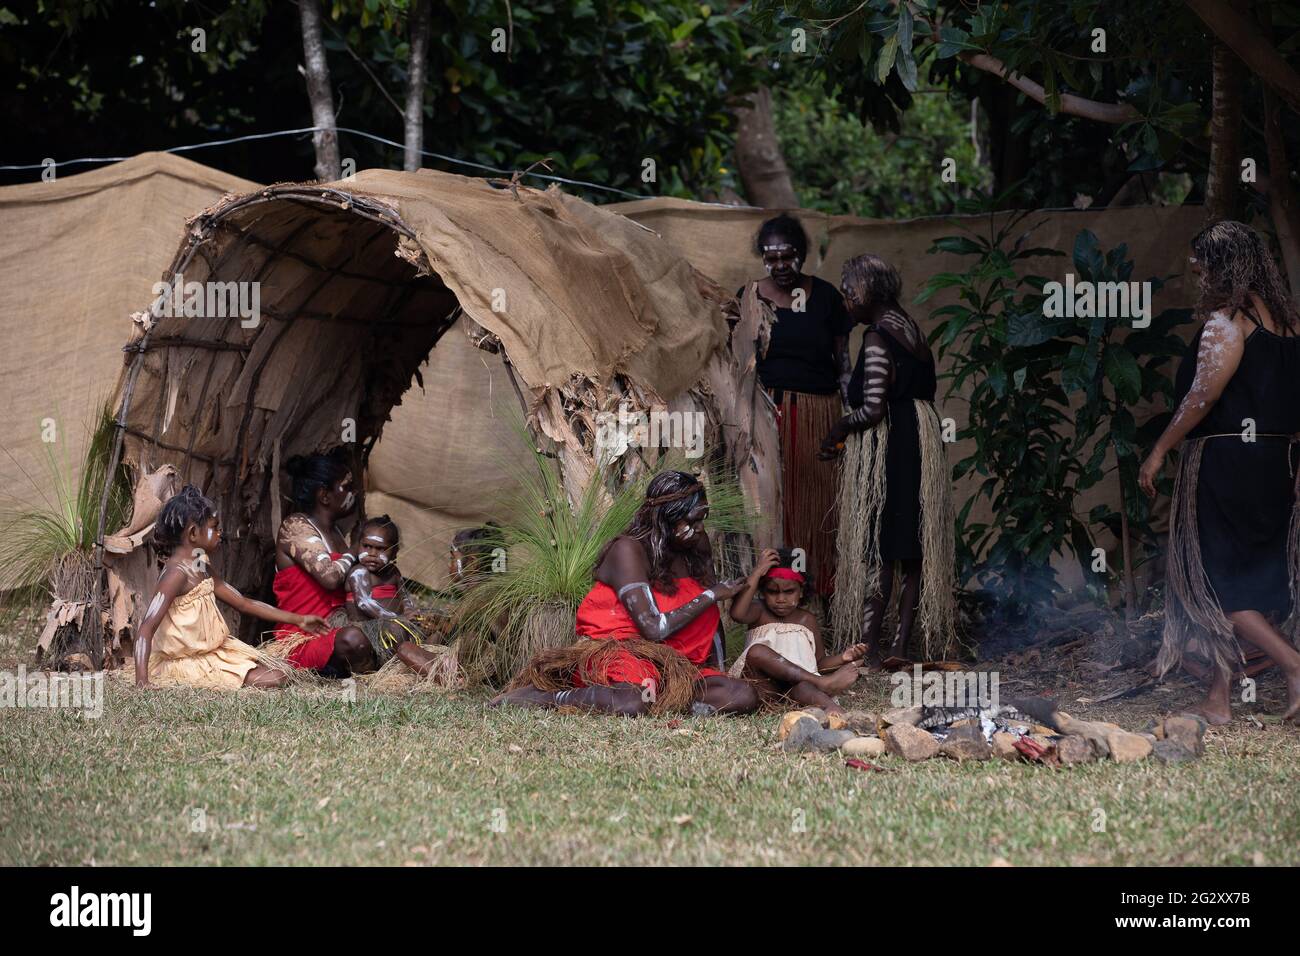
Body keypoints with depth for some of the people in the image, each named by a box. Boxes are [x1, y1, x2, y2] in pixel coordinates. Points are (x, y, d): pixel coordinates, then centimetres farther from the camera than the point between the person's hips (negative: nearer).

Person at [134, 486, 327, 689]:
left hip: (214, 652, 9)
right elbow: (147, 627, -27)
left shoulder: (202, 568, 11)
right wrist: (142, 683, -38)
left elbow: (243, 603, 20)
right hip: (188, 664, -9)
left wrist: (298, 619, 20)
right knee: (272, 680, -14)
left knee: (278, 676, 5)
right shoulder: (177, 573, -19)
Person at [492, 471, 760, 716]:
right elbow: (653, 628, -19)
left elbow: (711, 621, 20)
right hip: (617, 652, -6)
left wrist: (717, 669, 10)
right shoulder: (629, 550, -11)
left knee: (744, 696, -19)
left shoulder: (698, 545, 10)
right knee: (634, 702, -42)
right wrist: (712, 595, -11)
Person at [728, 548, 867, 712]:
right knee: (757, 651, -31)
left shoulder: (806, 620, 15)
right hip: (764, 686, -1)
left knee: (803, 687, -36)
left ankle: (828, 706, -71)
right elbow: (737, 614, -17)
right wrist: (757, 572, -13)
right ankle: (823, 683, -36)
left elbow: (819, 663, 17)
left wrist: (843, 658, -5)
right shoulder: (760, 613, 8)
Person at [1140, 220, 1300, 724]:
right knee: (1248, 581, 11)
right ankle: (1217, 698, 13)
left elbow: (1202, 397, -19)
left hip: (1223, 461, -8)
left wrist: (1159, 452, -12)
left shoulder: (1227, 320, -13)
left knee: (1213, 581, -2)